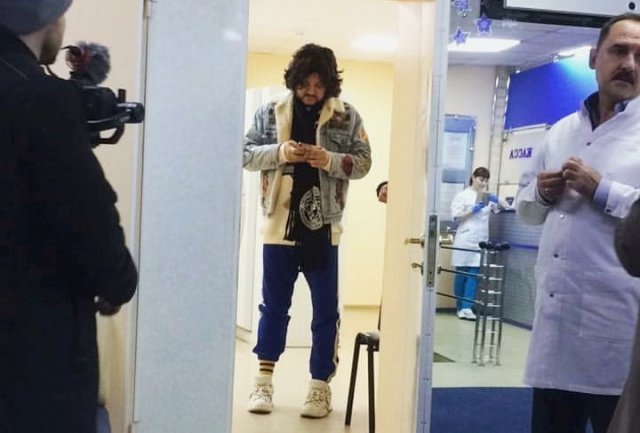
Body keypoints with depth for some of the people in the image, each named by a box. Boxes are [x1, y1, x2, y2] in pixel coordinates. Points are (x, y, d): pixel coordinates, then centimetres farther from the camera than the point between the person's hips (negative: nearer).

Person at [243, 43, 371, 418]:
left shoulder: (347, 116, 0)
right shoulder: (271, 112, 2)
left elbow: (363, 162, 1)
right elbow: (246, 153, 3)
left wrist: (330, 160, -17)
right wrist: (279, 152, -15)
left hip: (323, 228, 0)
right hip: (280, 225, 1)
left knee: (325, 310, 5)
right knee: (274, 305, 11)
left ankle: (321, 386, 17)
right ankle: (264, 381, 24)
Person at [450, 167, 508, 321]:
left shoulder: (487, 197, 16)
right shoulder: (463, 195, 2)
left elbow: (504, 206, 13)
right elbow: (457, 217, -4)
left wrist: (496, 200, -5)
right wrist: (474, 210, -12)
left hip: (480, 241, 4)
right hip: (465, 239, -4)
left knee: (474, 274, -5)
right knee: (462, 274, 3)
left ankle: (466, 308, -8)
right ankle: (460, 307, 13)